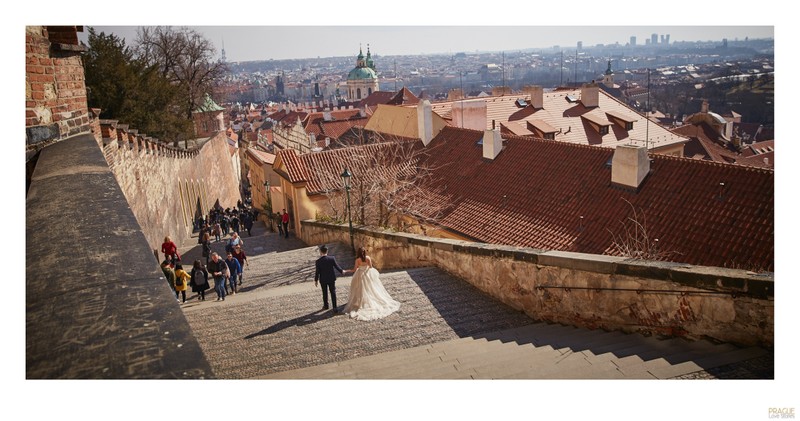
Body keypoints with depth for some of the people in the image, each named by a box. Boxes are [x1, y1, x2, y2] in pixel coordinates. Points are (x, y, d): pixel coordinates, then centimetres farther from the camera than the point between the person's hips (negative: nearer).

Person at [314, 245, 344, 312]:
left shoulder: (318, 261, -16)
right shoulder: (332, 258, -12)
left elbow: (317, 272, -11)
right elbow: (337, 266, -3)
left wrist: (316, 280, 3)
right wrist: (342, 271, 16)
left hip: (323, 279, -1)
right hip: (331, 279, 1)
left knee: (324, 293, 18)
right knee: (333, 293, 5)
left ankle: (325, 305, 32)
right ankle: (335, 308, -1)